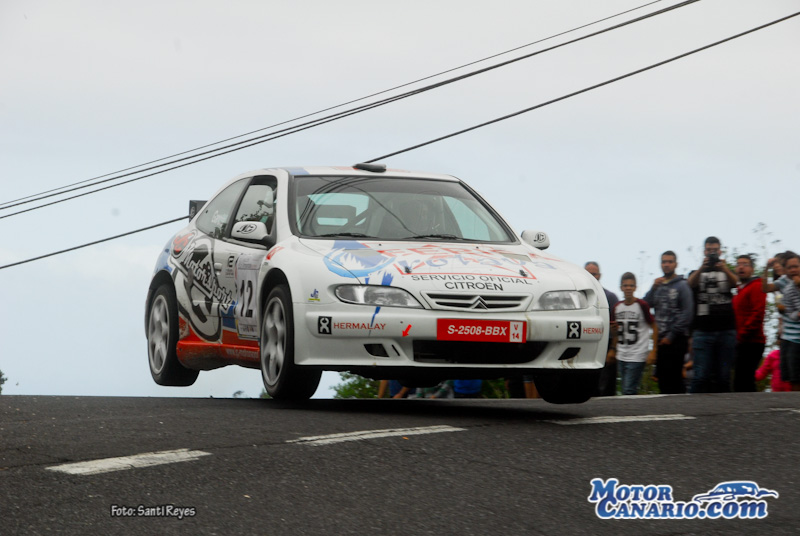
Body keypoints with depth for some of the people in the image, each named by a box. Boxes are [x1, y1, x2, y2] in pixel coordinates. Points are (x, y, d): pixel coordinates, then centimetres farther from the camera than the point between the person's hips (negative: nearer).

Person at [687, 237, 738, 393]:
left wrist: (724, 268, -27)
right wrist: (702, 268, -26)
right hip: (703, 331, -1)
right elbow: (691, 283, -7)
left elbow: (735, 282, -7)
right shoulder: (697, 273, 17)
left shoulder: (727, 271, 17)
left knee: (723, 377, 0)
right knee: (701, 376, -10)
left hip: (726, 331, 1)